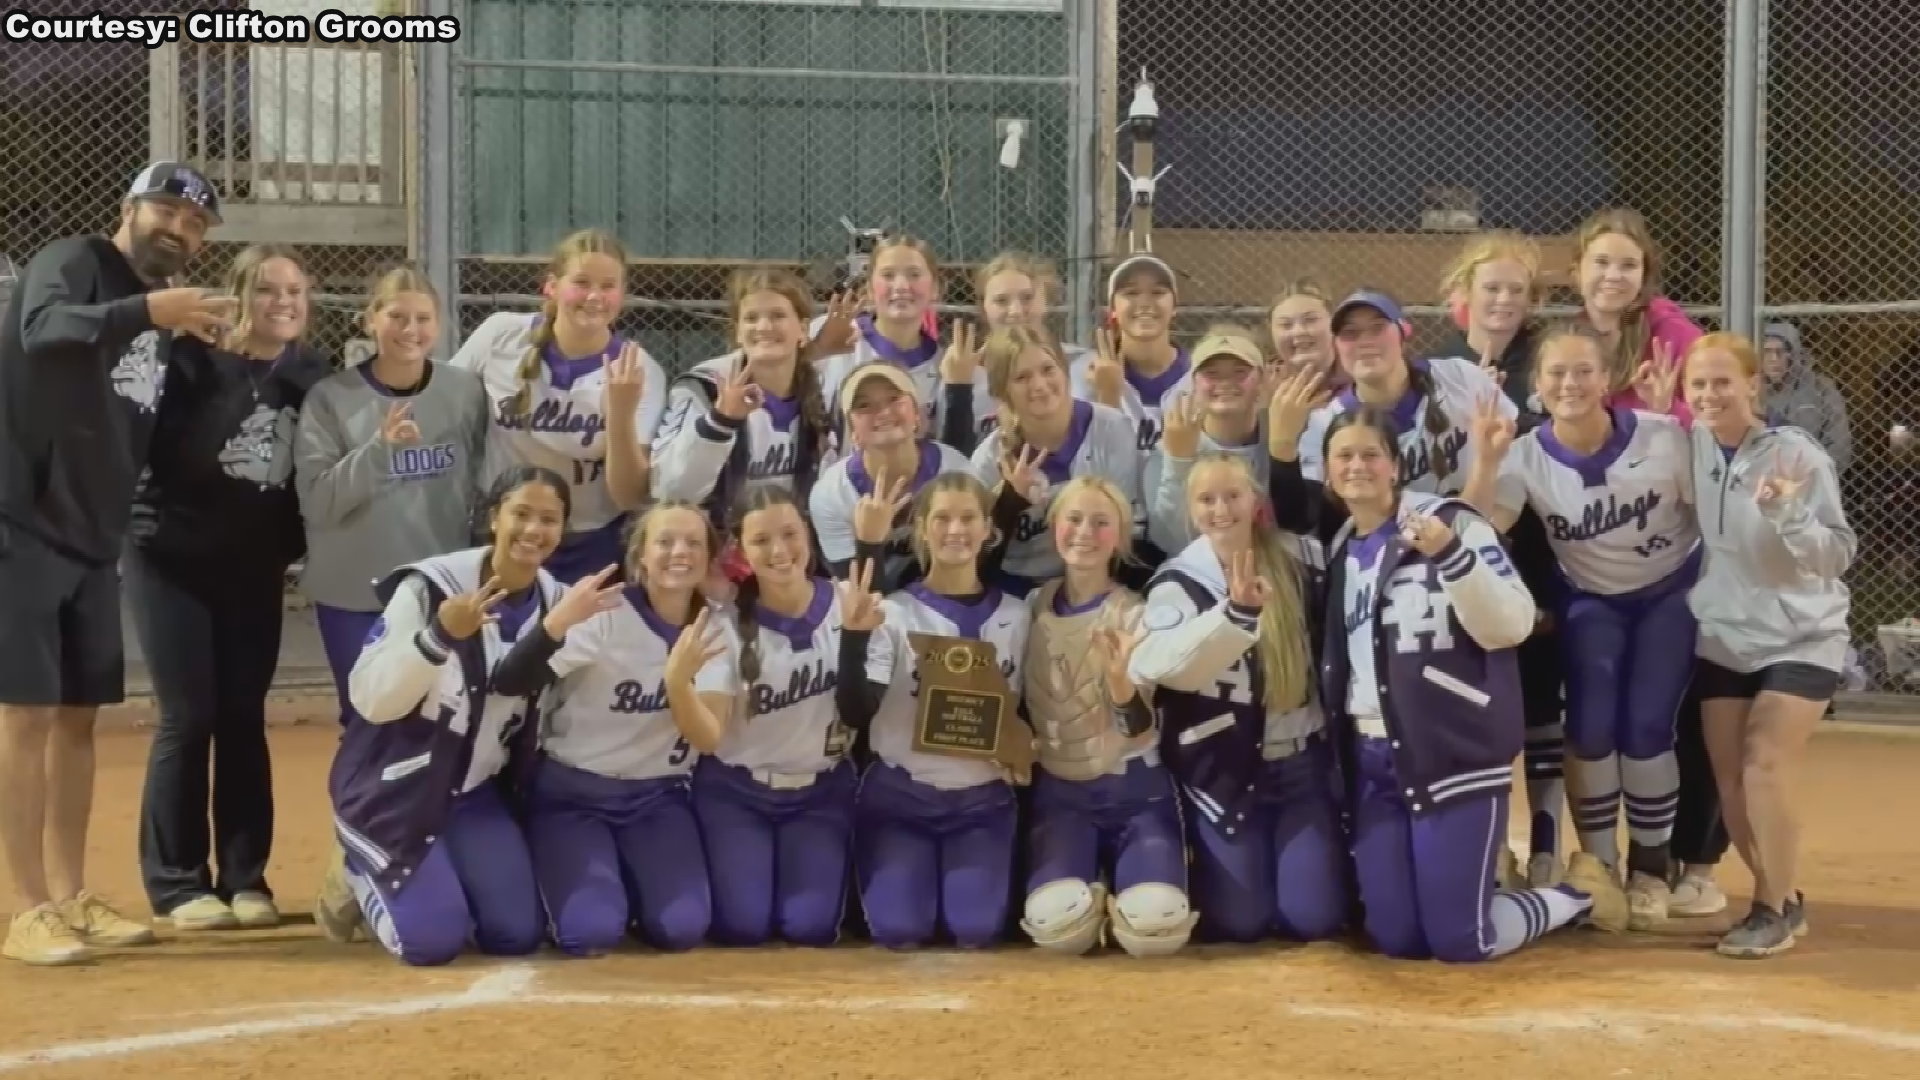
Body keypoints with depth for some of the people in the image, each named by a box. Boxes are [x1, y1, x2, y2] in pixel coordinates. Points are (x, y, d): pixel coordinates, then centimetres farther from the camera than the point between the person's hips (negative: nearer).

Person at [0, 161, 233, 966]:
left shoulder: (164, 313, 13)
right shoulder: (72, 262, -9)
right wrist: (148, 310, -46)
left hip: (92, 544, 8)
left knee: (78, 716, 10)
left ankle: (71, 900, 17)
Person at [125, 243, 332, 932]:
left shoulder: (313, 376, 2)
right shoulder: (194, 358, -10)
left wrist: (294, 546, -4)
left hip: (255, 571, 4)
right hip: (172, 561, -4)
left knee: (243, 720, 6)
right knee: (188, 720, -4)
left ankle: (245, 877, 13)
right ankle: (176, 883, 6)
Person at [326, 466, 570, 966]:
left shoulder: (555, 602, -3)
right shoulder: (430, 586, -20)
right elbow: (370, 700, -25)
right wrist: (440, 635, -36)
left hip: (474, 793, 5)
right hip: (394, 787, -5)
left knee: (518, 934, -5)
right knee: (433, 939, -14)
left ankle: (434, 878, 25)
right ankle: (361, 875, 18)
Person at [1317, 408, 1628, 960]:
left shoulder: (1450, 521, -6)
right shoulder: (1338, 550, 12)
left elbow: (1511, 624, -17)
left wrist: (1449, 555, -27)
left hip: (1456, 757, -6)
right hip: (1373, 764, 6)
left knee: (1458, 943, -6)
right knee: (1397, 939, 3)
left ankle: (1580, 893, 21)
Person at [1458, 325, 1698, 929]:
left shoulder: (1662, 438, -21)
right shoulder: (1527, 457, -17)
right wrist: (1486, 460, -40)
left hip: (1672, 594, -1)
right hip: (1590, 602, 2)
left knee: (1646, 727, -11)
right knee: (1591, 728, -12)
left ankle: (1650, 867, 10)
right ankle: (1598, 865, 8)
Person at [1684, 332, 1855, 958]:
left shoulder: (1797, 455, -16)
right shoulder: (1687, 449, -4)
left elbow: (1839, 554, -18)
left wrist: (1788, 514, -34)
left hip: (1801, 640, -4)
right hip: (1722, 642, 5)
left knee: (1764, 769, -16)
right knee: (1730, 782, 3)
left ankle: (1773, 909, -1)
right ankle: (1784, 900, 23)